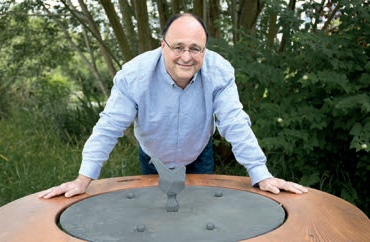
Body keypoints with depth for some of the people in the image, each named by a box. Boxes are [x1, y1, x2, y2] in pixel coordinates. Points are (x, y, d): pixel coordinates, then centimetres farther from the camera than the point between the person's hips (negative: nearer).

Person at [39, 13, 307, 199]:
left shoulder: (219, 71, -28)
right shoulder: (134, 74, -29)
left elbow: (235, 124, -27)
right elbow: (109, 128, -26)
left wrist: (262, 176, -33)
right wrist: (83, 181, -30)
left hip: (199, 158, 0)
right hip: (152, 161, 0)